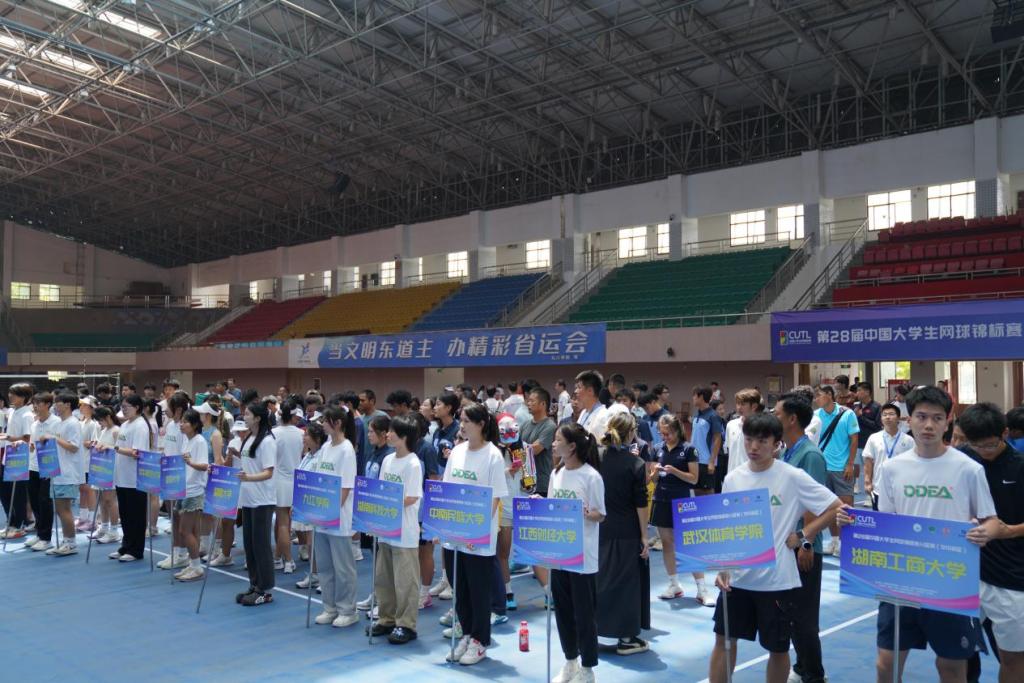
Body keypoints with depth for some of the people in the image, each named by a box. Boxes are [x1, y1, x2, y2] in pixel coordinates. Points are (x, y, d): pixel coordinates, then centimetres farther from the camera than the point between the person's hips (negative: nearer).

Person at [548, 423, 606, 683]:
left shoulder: (591, 476, -12)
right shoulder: (556, 473, 7)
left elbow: (600, 515, -9)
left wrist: (585, 514, -28)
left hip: (583, 555, -6)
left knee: (584, 613, 4)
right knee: (563, 610, 15)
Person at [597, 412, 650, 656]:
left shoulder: (598, 459, 0)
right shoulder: (635, 464, -12)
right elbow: (641, 504, -11)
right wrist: (644, 536, -7)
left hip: (601, 530, 4)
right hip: (627, 533, -4)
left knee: (600, 579, 16)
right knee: (629, 581, 7)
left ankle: (592, 630, 24)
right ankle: (626, 638, 13)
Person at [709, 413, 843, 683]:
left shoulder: (792, 477, -10)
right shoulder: (732, 479, 1)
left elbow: (835, 507, -7)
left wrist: (801, 536, -10)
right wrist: (722, 566, -2)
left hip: (777, 579, -3)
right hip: (737, 577, 3)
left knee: (777, 648, 11)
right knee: (724, 640, 9)